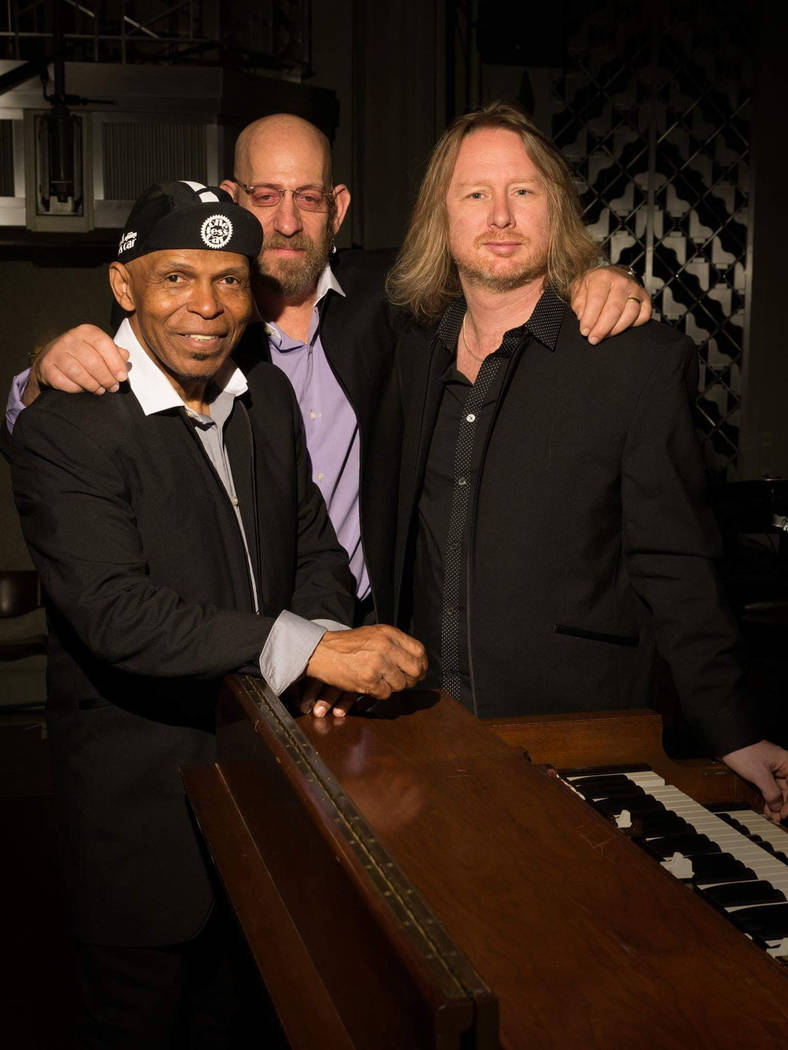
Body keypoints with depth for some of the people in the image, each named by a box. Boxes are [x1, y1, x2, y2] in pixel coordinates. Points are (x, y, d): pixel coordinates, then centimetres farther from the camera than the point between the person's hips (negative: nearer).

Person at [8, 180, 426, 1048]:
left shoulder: (269, 397, 5)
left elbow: (316, 552, 10)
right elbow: (116, 614, -28)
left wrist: (331, 640, -12)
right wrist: (310, 650, -34)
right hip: (141, 791, -6)